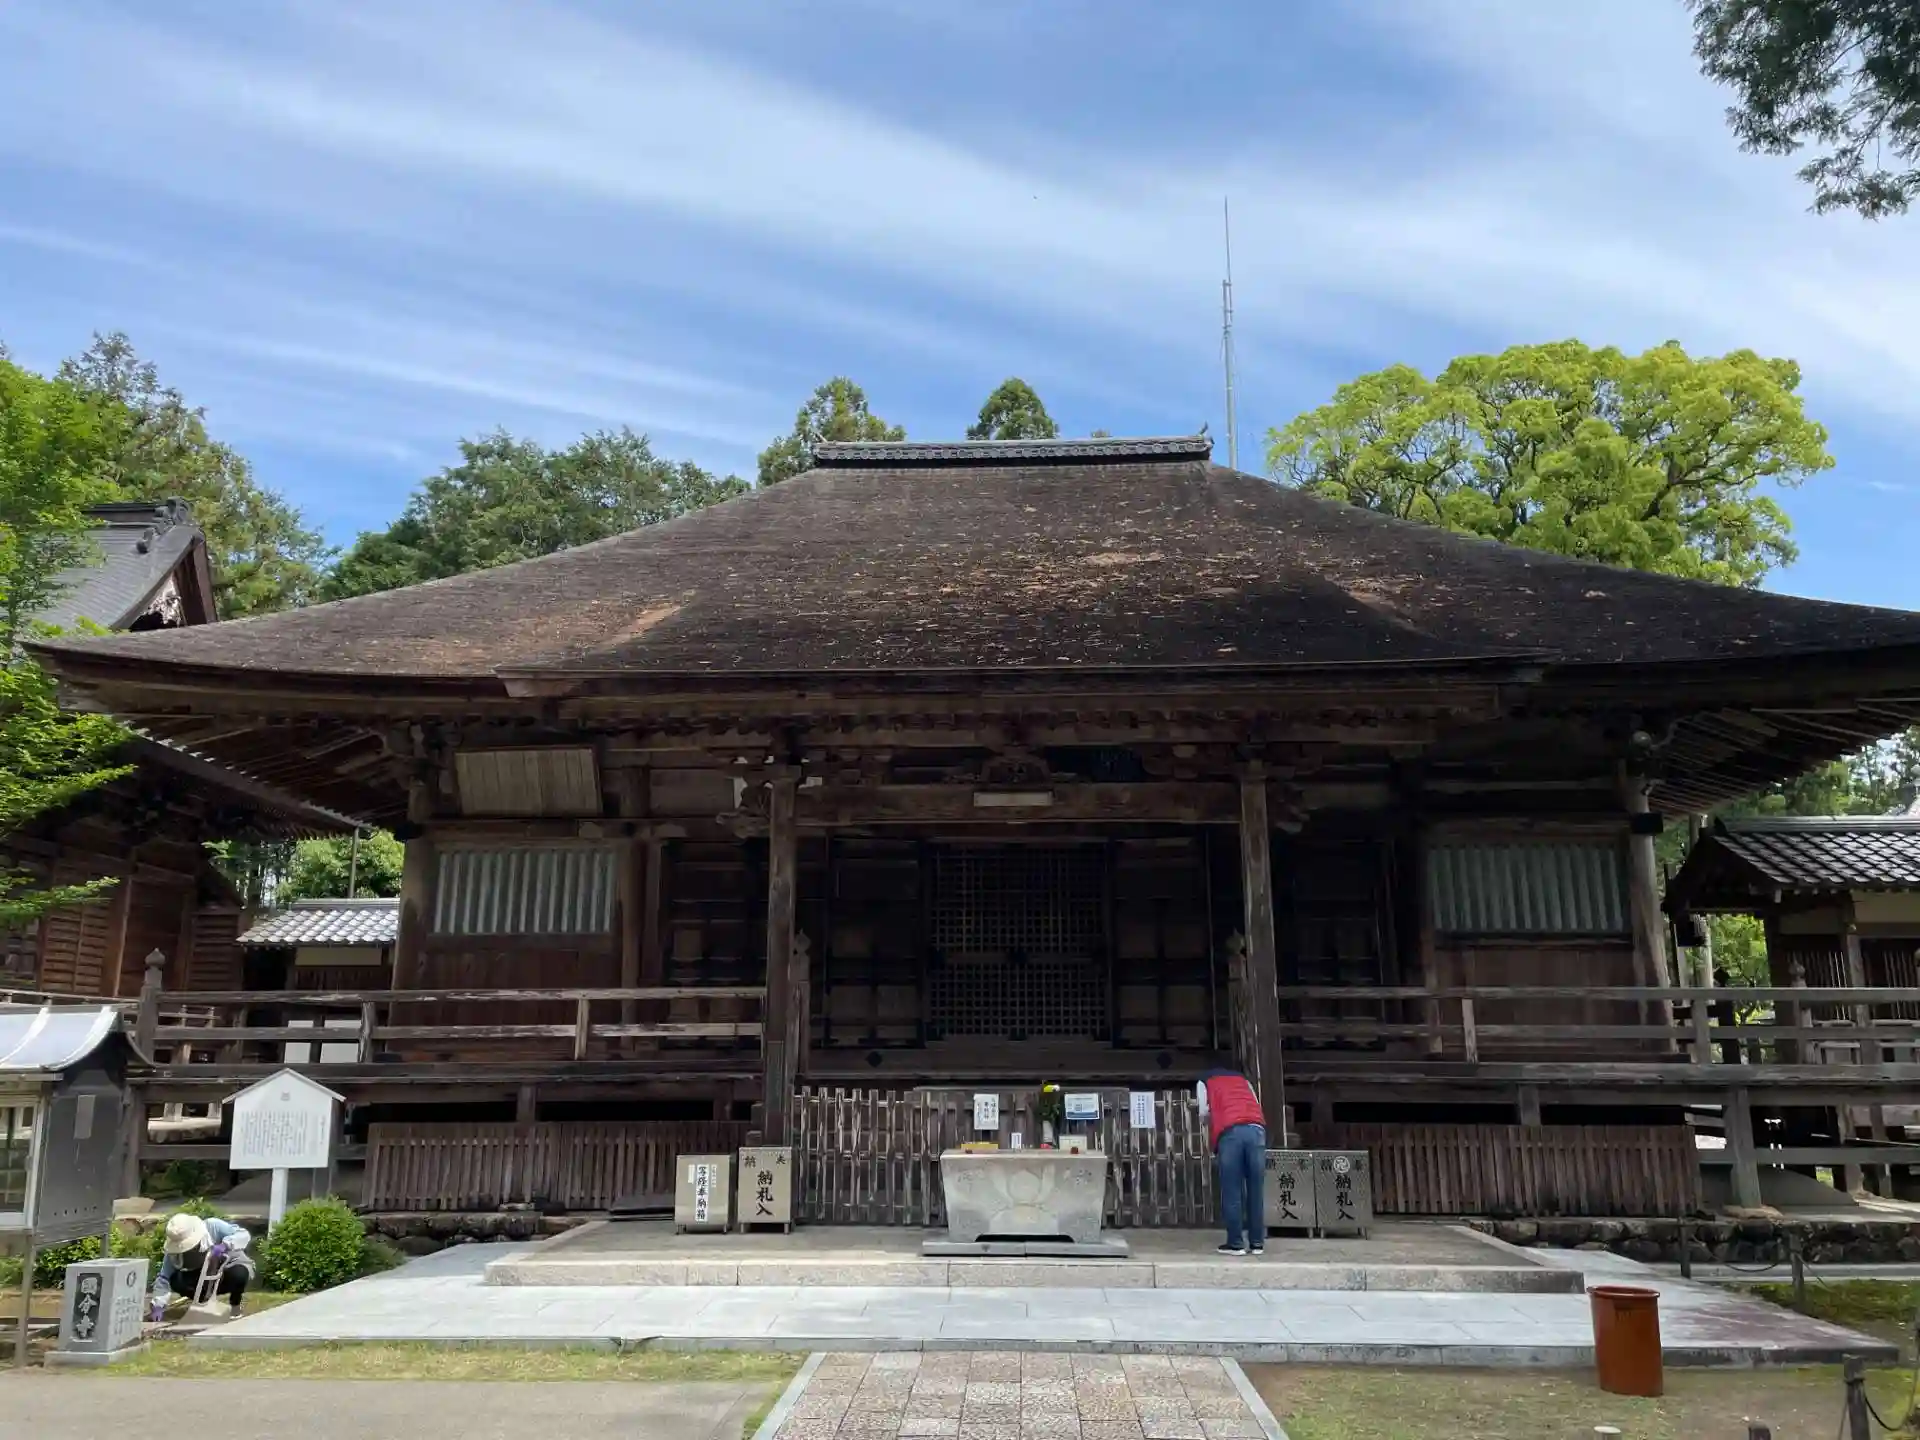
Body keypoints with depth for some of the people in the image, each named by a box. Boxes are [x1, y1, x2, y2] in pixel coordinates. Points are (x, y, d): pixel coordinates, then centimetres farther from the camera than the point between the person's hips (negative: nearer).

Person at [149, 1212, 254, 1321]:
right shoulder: (175, 1249, -18)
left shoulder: (212, 1226, -28)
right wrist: (159, 1305, -31)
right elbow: (164, 1278, -19)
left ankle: (234, 1303, -5)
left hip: (229, 1268, -3)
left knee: (239, 1273, -38)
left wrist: (225, 1245, -49)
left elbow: (243, 1235, -32)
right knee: (176, 1281, -22)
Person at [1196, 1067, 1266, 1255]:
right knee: (1256, 1189, 6)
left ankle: (1236, 1243, -1)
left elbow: (1204, 1112, 13)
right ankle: (1257, 1242, 7)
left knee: (1232, 1191, 0)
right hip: (1256, 1129, 3)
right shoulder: (1243, 1079, 35)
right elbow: (1257, 1105, 22)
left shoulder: (1205, 1082, 26)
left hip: (1230, 1131, -3)